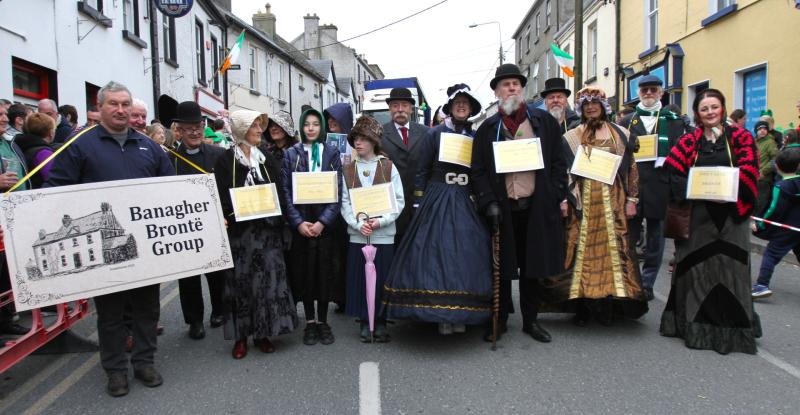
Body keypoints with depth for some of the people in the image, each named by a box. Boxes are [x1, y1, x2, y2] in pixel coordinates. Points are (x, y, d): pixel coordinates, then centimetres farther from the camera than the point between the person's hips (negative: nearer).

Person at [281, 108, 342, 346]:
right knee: (304, 273, 4)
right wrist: (298, 222, -10)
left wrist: (323, 221, -11)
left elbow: (337, 191, -1)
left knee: (323, 273, 3)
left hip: (324, 223, 0)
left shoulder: (332, 154, 5)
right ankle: (310, 322, 16)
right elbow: (286, 191, 0)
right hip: (300, 224, 0)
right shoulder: (291, 154, 5)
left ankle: (323, 321, 16)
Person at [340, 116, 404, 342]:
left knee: (382, 278, 3)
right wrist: (359, 223, -13)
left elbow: (399, 201, -2)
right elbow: (345, 202, 2)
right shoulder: (348, 169, 6)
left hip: (384, 234, -1)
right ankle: (364, 321, 19)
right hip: (357, 234, 2)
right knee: (360, 278, 5)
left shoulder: (388, 167, 1)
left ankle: (381, 322, 18)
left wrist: (380, 221, -14)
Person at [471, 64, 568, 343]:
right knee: (502, 268, 8)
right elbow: (478, 170, 2)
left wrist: (556, 196, -3)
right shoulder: (487, 128, 5)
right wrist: (489, 203, -9)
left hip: (537, 207, 1)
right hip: (502, 208, 0)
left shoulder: (544, 121, 6)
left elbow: (558, 162, 6)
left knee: (533, 267, 10)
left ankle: (531, 320, 25)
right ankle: (500, 320, 22)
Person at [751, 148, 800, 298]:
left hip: (787, 230, -7)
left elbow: (775, 211, -16)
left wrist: (760, 226, -10)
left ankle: (762, 285, -15)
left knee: (770, 254, -6)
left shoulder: (781, 187, -13)